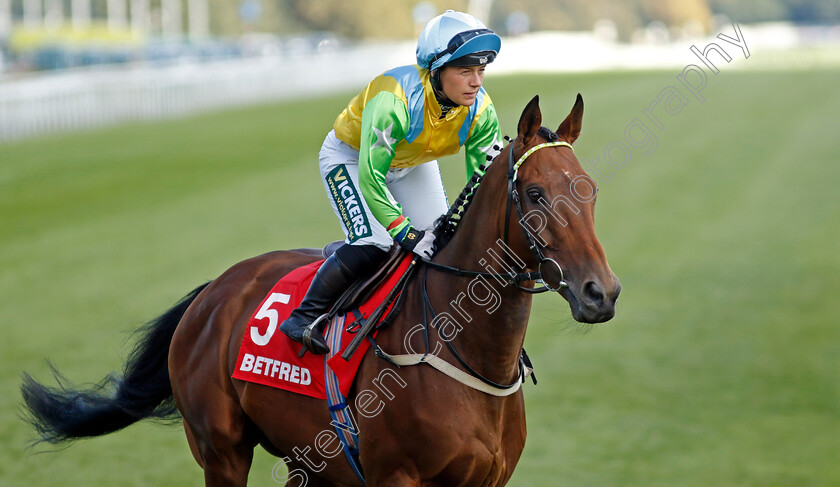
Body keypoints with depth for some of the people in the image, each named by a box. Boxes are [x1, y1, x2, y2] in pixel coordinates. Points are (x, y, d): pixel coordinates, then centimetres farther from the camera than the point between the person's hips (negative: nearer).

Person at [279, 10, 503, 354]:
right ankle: (304, 316, -10)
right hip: (351, 158, -6)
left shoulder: (480, 110, -24)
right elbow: (370, 176, -40)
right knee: (372, 244, -24)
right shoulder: (393, 99, -41)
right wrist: (407, 234, -41)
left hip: (413, 164, 6)